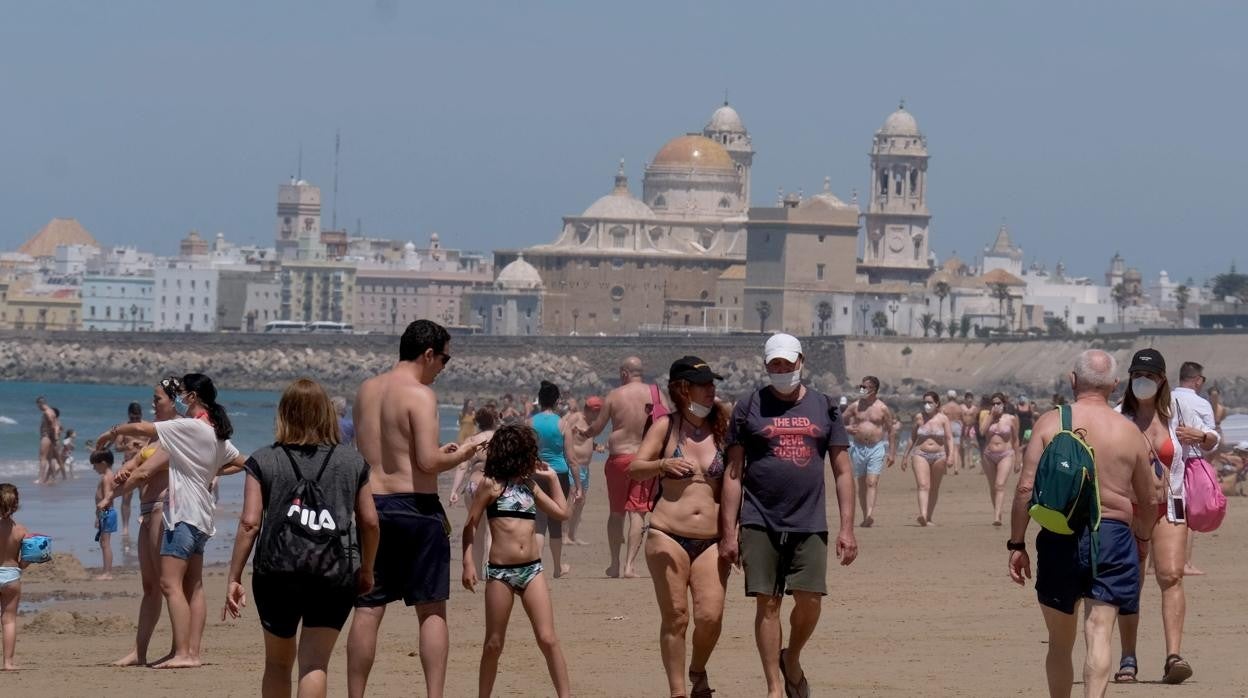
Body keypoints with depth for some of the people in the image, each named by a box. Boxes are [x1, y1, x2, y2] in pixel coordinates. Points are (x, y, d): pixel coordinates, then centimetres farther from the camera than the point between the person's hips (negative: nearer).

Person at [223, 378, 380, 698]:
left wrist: (233, 578, -1)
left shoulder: (264, 461, 2)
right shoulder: (352, 461, 6)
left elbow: (249, 523, -4)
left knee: (278, 661, 18)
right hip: (335, 573, 0)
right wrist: (366, 570, 22)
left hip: (277, 573, 0)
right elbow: (369, 521, 8)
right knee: (315, 662, -2)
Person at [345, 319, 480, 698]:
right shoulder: (419, 394, -11)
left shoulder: (366, 390, 11)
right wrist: (459, 456, 2)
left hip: (372, 504, 6)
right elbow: (428, 462, -19)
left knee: (367, 610, 7)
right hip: (415, 507, -5)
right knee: (432, 610, 3)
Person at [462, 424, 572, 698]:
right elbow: (470, 526, -1)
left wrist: (552, 478, 18)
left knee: (547, 638, -5)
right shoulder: (491, 485, 0)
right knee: (494, 644, 4)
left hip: (532, 570, 3)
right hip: (500, 572, -3)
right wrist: (468, 563, -9)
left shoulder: (530, 485, 14)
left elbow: (562, 513, 20)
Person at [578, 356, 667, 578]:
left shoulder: (615, 395, -3)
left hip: (619, 458, 0)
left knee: (616, 512, 13)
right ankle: (630, 564, -10)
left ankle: (615, 564, 19)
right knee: (637, 512, 0)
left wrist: (584, 434, 25)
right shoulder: (655, 393, -2)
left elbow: (597, 427, 4)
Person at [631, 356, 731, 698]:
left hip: (711, 540, 2)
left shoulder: (721, 428, 8)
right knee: (675, 618, -2)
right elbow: (635, 468, -8)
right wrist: (663, 465, -28)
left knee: (710, 616, -8)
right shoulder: (666, 426, 2)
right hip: (669, 536, -2)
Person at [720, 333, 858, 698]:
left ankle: (792, 661, 22)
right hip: (760, 525, -1)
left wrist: (847, 528, 2)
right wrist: (729, 531, -2)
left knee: (810, 600, -6)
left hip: (810, 525, 1)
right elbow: (733, 473, 4)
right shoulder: (749, 408, 5)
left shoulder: (823, 408, 10)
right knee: (767, 604, -2)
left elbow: (843, 471, 10)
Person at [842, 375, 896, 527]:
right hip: (858, 448, 3)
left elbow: (891, 430, 6)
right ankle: (865, 516, 15)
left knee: (872, 482, -16)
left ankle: (870, 515, -28)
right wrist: (847, 429, -11)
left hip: (876, 448, -3)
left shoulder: (882, 409, -1)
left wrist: (892, 452, 3)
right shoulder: (855, 406, 5)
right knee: (862, 484, 8)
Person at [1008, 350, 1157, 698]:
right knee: (1099, 635, -7)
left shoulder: (1050, 424, 0)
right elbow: (1148, 503, 12)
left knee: (1060, 642, 15)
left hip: (1058, 538, 1)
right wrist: (1141, 538, 31)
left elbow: (1026, 489, -5)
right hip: (1112, 536, -1)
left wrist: (1017, 544, 2)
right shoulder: (1128, 432, 4)